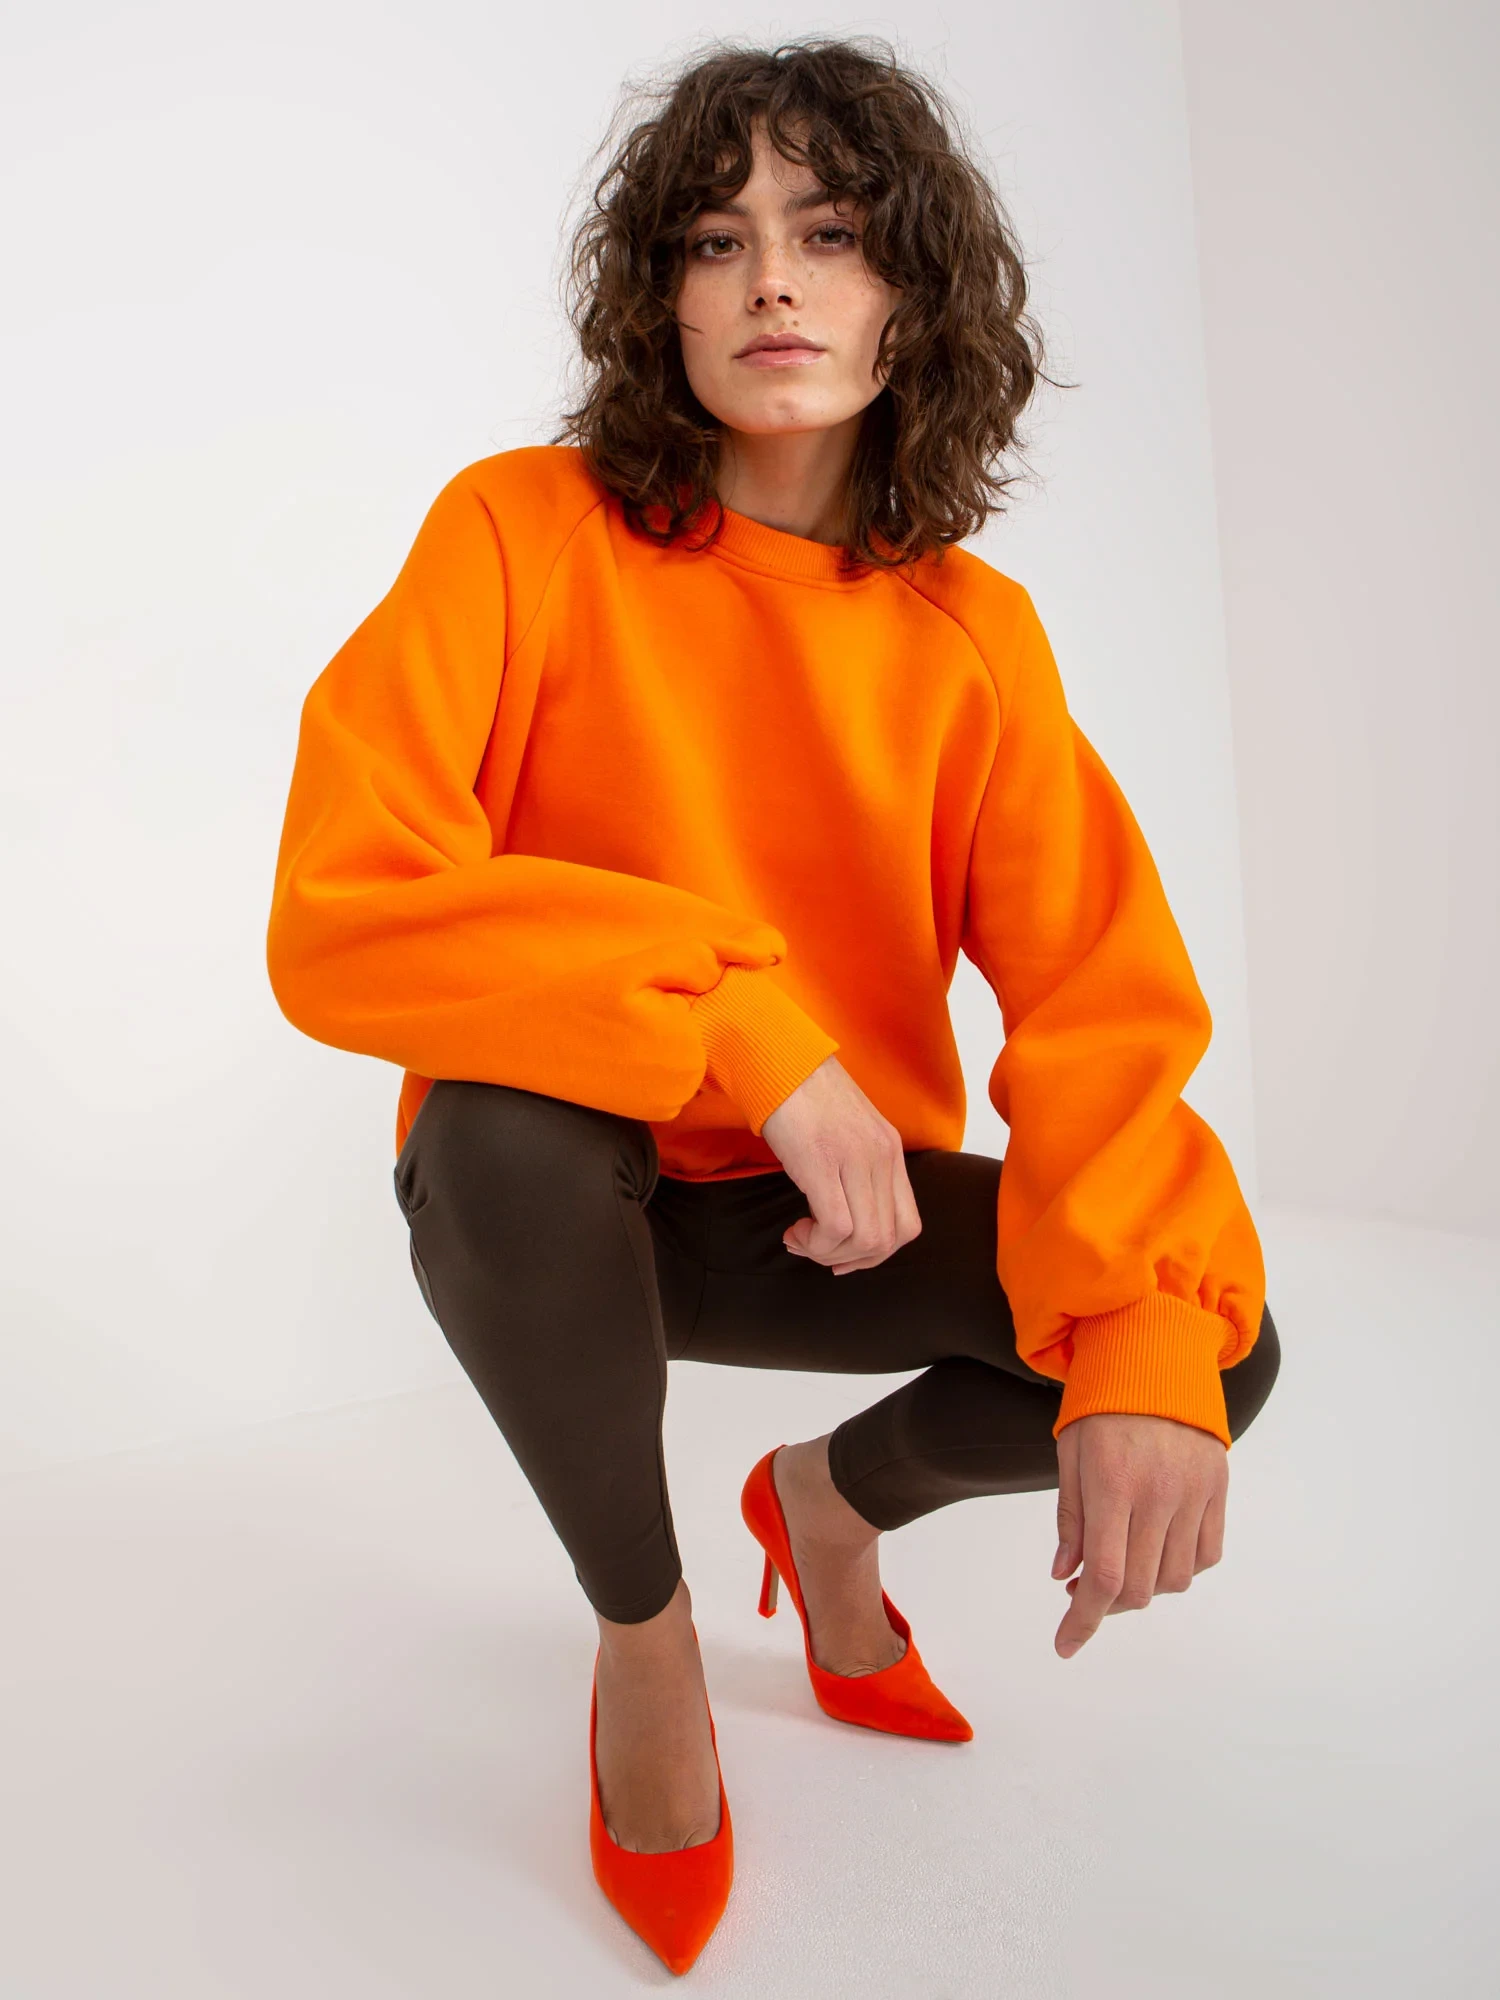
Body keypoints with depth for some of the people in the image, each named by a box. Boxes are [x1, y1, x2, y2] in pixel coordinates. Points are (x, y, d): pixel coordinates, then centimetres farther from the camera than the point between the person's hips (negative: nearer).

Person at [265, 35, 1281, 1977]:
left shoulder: (974, 631, -3)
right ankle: (642, 1632, -4)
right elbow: (338, 915, -24)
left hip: (832, 1206, 3)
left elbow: (1106, 993, -12)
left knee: (1218, 1341, -16)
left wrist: (1145, 1358, -28)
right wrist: (747, 1031, -31)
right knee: (507, 1111, -36)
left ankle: (837, 1493, 18)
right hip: (548, 1201, -2)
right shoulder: (528, 530, -13)